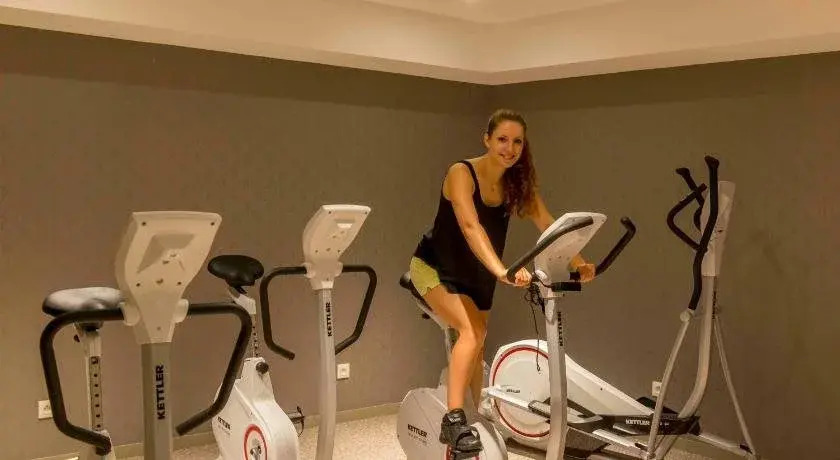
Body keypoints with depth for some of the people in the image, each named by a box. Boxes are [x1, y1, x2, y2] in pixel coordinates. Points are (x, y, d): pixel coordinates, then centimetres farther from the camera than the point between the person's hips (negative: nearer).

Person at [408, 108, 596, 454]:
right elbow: (471, 227, -39)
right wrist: (502, 271, -52)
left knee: (476, 342, 14)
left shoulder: (518, 184, -7)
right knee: (472, 329, -27)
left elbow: (549, 226, -14)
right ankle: (453, 420, -24)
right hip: (435, 267, -6)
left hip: (475, 275, 6)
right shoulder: (461, 173, -25)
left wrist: (577, 263, -28)